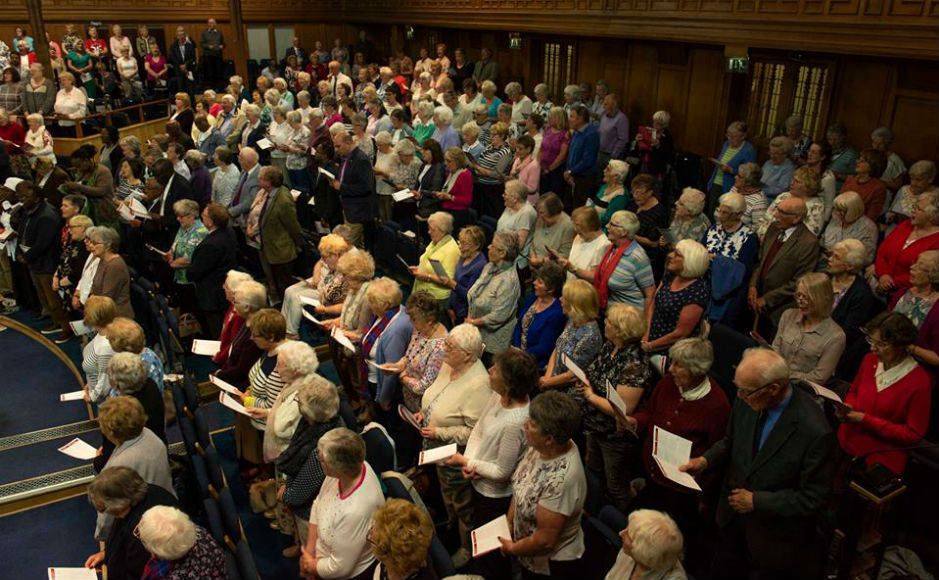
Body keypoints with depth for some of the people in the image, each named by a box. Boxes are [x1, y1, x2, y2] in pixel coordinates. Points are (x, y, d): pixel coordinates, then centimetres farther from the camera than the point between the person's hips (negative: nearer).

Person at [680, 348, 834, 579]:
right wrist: (705, 460, -11)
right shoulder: (746, 401, -14)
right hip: (732, 517, 5)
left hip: (773, 533, -5)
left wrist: (757, 501, -20)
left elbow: (814, 498, -22)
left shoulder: (814, 431, -31)